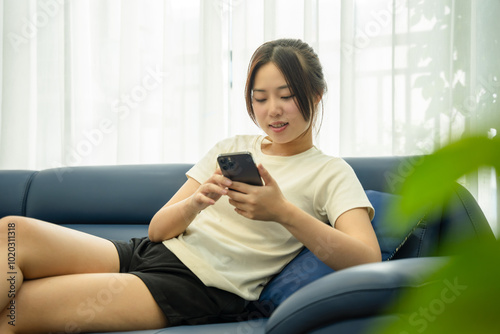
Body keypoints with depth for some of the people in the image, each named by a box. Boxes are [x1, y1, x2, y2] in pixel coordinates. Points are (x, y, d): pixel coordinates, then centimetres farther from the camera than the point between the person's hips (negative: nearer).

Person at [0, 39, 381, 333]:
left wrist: (284, 212, -25)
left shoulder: (331, 173, 5)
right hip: (145, 253, 6)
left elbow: (367, 260, -14)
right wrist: (196, 202, -12)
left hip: (199, 288, -6)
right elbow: (158, 229, 11)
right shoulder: (231, 148, 19)